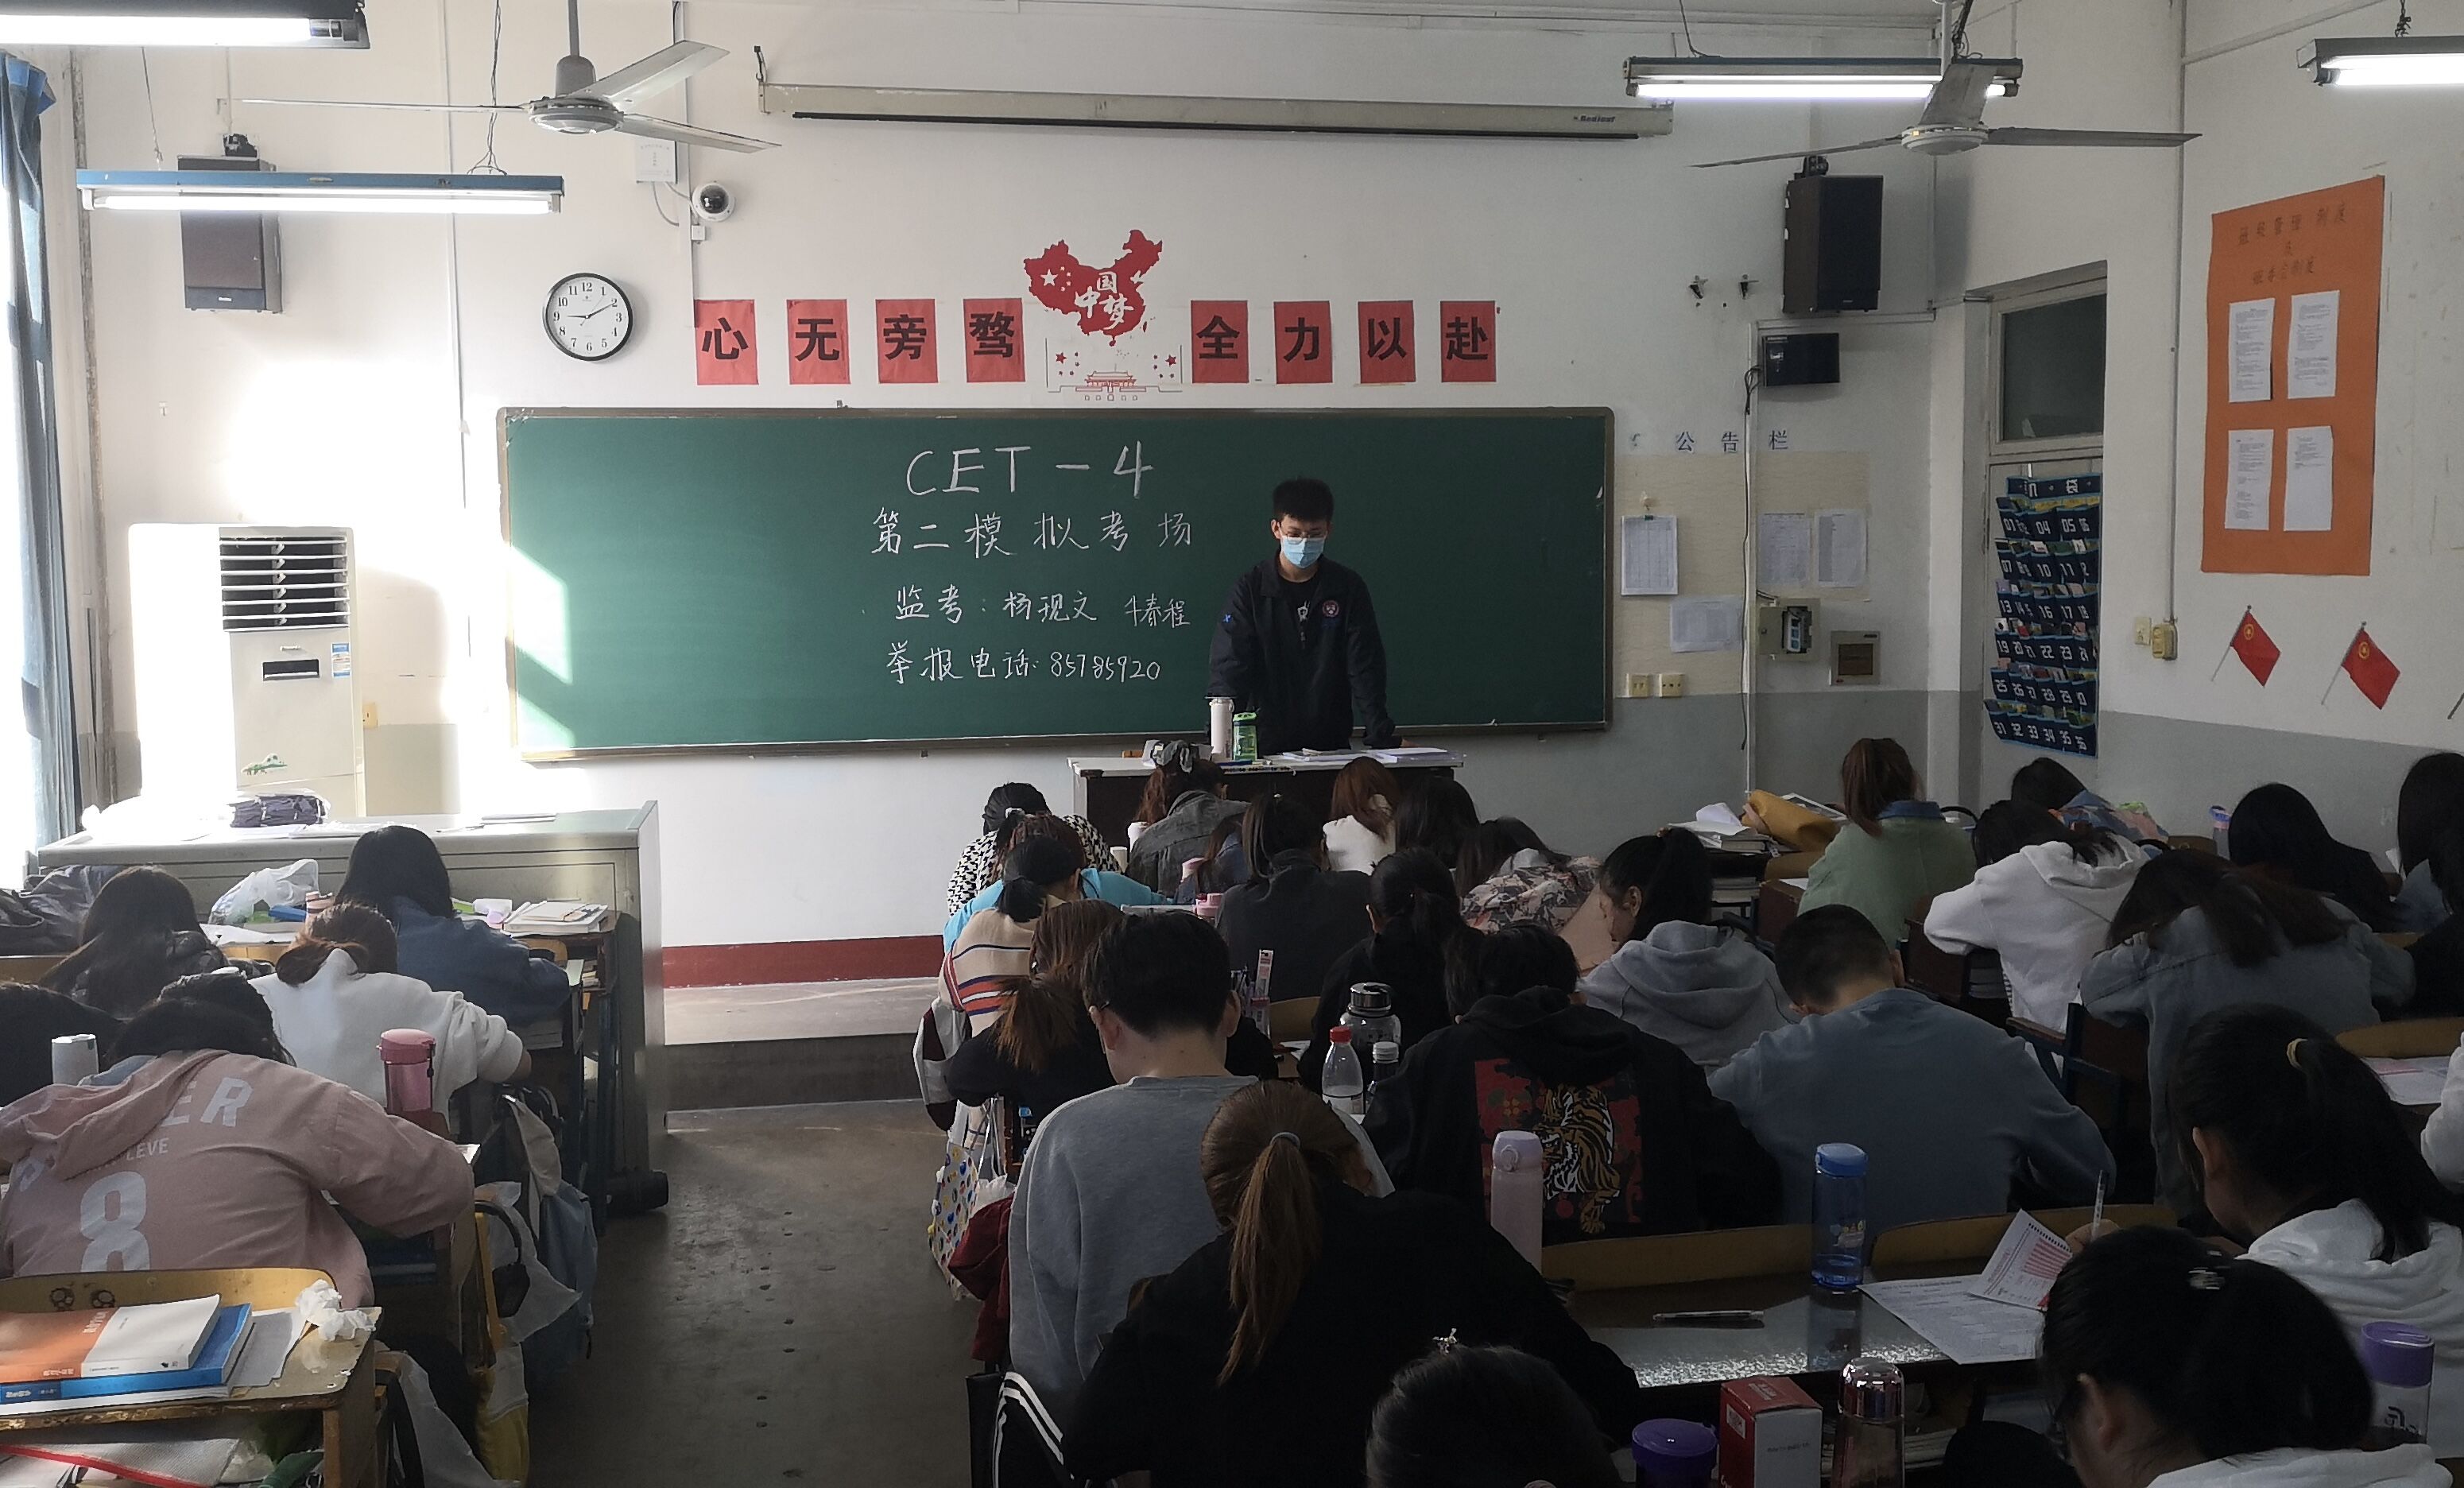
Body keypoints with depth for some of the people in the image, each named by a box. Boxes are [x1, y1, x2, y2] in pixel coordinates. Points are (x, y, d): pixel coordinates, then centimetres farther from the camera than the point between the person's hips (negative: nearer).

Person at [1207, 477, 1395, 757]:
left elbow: (1366, 668, 1)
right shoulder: (1249, 590, 0)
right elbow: (1228, 669, -6)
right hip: (1267, 747, -1)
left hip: (1332, 744, 1)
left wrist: (1380, 739, -9)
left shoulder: (1349, 589, 3)